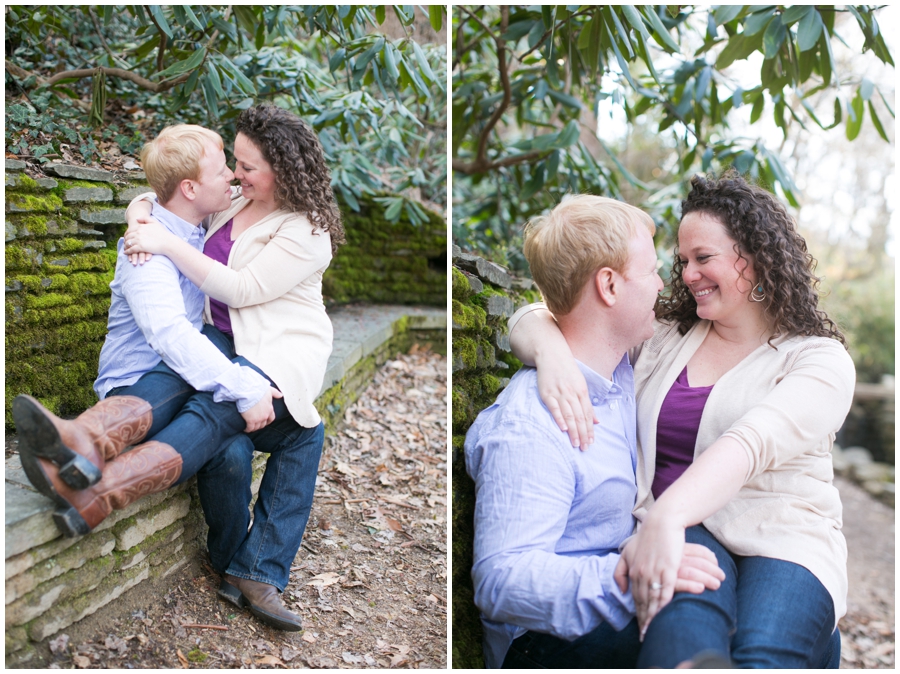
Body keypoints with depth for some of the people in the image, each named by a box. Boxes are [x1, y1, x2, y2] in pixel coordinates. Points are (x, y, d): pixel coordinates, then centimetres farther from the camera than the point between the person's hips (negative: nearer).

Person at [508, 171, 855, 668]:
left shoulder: (821, 360, 4)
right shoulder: (662, 337, 17)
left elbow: (754, 441, -17)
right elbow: (531, 322, 13)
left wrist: (667, 516, -35)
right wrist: (551, 351, -13)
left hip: (783, 540, -1)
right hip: (675, 533, 2)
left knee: (762, 653, -34)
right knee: (683, 624, -35)